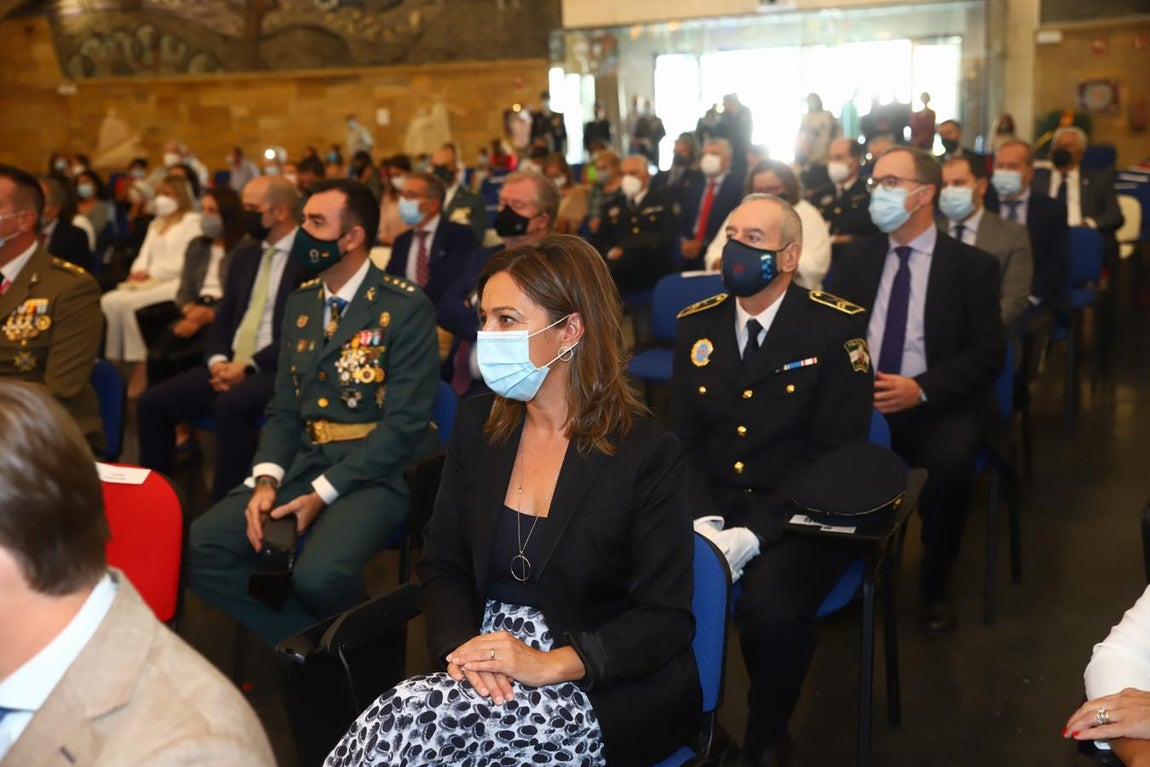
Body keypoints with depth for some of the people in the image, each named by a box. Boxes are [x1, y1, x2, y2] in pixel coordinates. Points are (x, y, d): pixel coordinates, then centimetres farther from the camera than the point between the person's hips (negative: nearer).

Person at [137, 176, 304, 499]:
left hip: (278, 369, -7)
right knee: (153, 402, -8)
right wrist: (218, 360, -3)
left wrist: (249, 366, -18)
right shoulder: (243, 254, 17)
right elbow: (223, 318, 17)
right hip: (230, 366, 8)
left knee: (229, 407, -35)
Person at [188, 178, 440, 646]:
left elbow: (404, 422, -15)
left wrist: (322, 493, -18)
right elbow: (283, 409, 12)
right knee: (201, 547, -12)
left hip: (376, 470, -6)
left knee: (316, 576, -32)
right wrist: (266, 480, -7)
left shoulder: (406, 308, -9)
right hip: (304, 461, 7)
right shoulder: (299, 303, 13)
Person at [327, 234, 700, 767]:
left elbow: (665, 619, -11)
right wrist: (462, 646, -13)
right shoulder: (476, 423, 4)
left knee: (411, 721, -25)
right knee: (408, 722, -27)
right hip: (490, 668, 4)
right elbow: (442, 565, 7)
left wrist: (548, 665, -22)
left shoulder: (646, 452, -11)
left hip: (610, 690, -4)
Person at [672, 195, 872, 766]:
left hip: (795, 518, -3)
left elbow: (837, 451, -10)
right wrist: (705, 520, -11)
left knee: (772, 613, -32)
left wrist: (756, 531, -20)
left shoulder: (837, 327, -5)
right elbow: (683, 439, 8)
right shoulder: (695, 325, 8)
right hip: (710, 506, 4)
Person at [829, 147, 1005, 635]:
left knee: (948, 462, -34)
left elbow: (987, 353, -6)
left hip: (939, 405, -3)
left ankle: (935, 587, -6)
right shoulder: (857, 257, 12)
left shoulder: (973, 265, 1)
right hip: (858, 398, 3)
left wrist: (921, 389, -21)